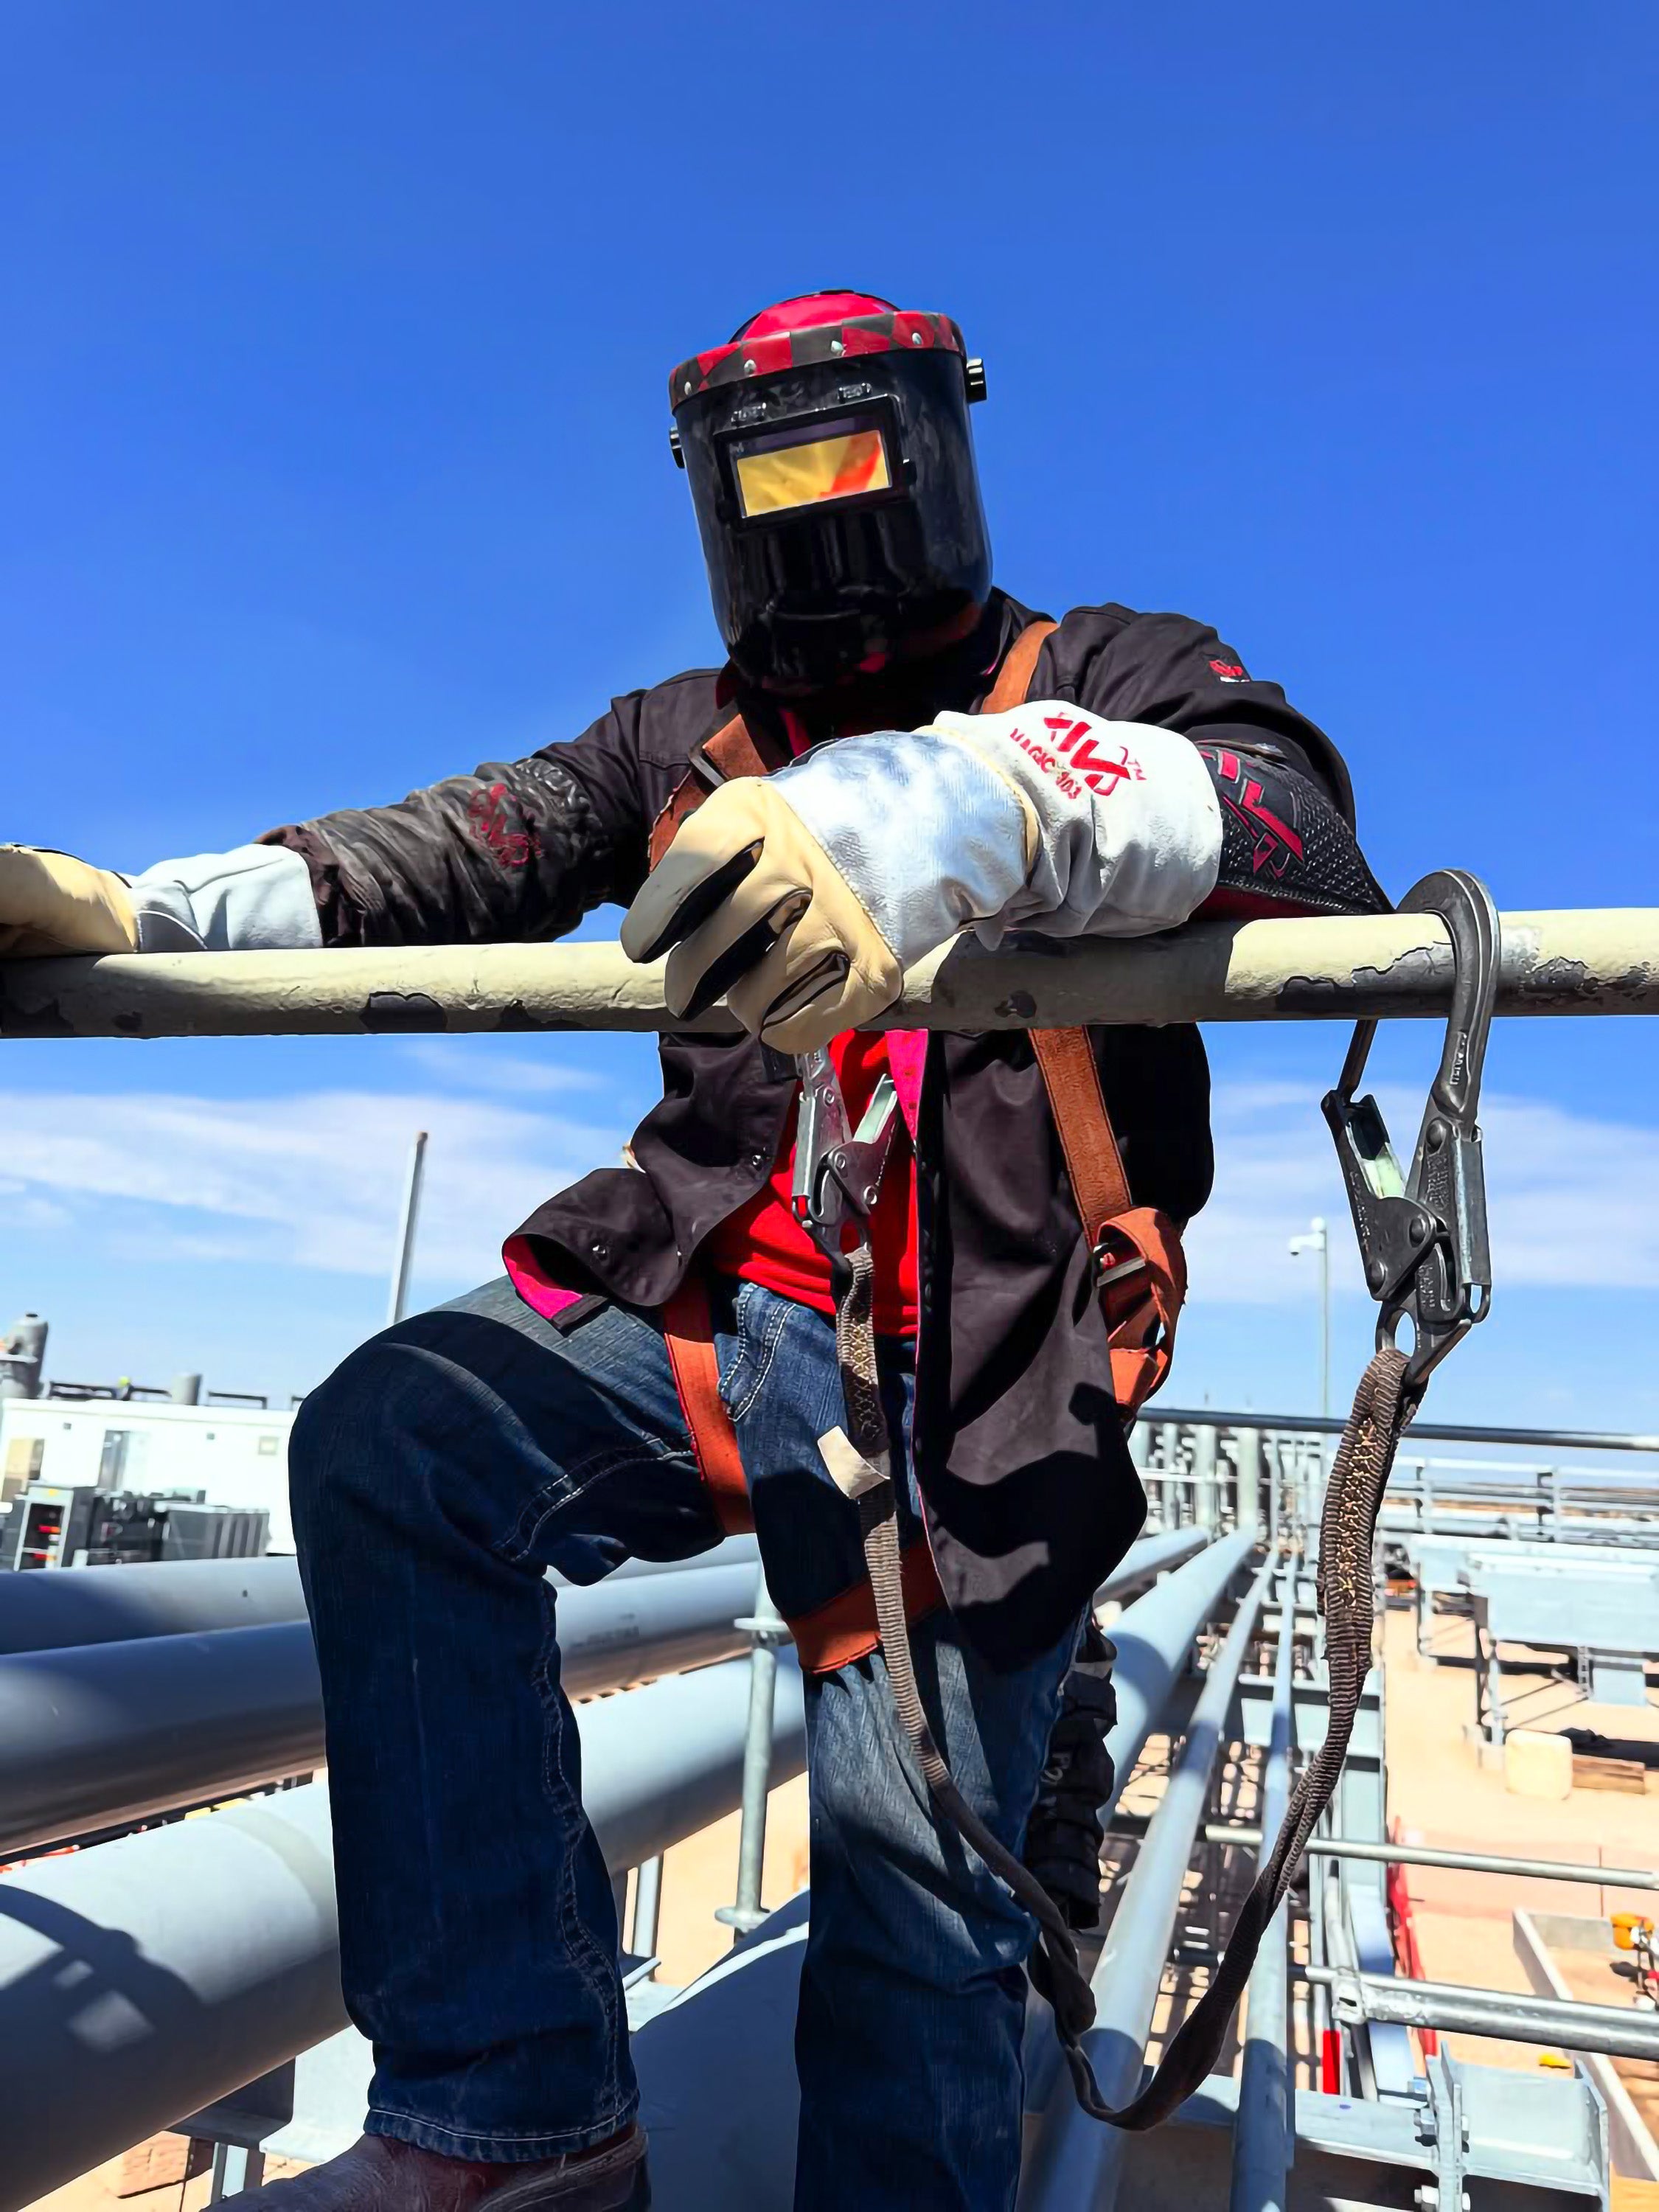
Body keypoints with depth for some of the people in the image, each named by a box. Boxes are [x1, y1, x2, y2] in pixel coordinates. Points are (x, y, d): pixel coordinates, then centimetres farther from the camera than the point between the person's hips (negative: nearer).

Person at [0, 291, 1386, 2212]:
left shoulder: (1109, 682, 4)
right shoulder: (685, 744, 16)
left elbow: (1301, 835, -18)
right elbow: (456, 853, 4)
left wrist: (990, 799, -40)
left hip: (964, 1400, -2)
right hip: (702, 1314, 3)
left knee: (915, 1920, -3)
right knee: (395, 1436, -22)